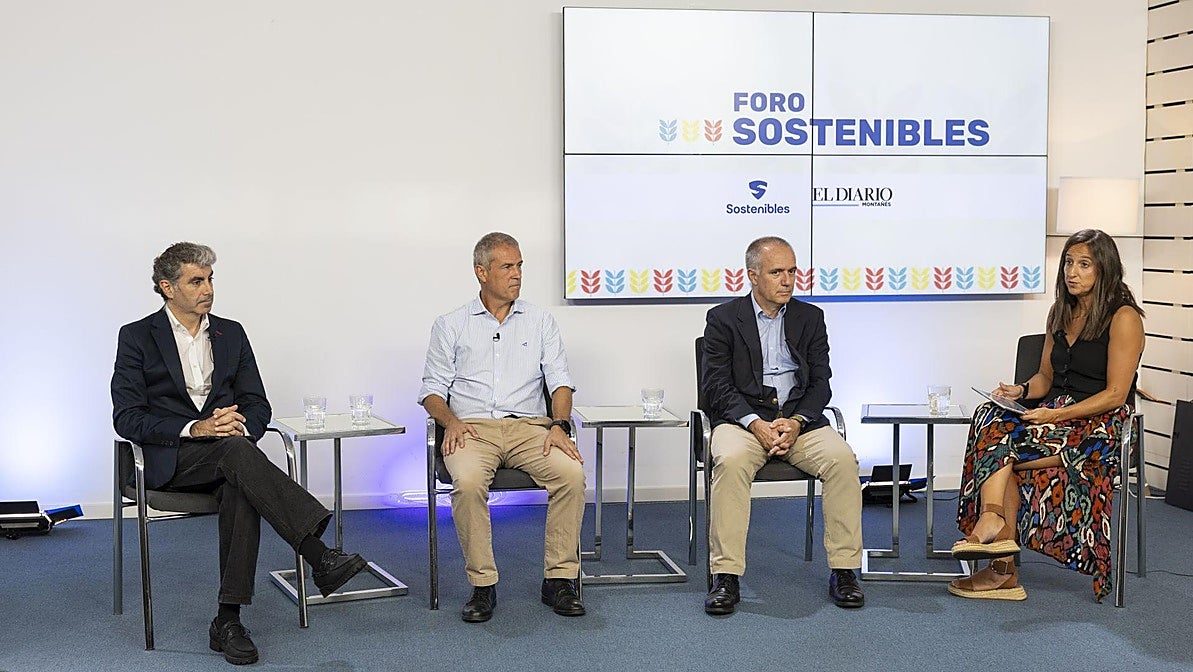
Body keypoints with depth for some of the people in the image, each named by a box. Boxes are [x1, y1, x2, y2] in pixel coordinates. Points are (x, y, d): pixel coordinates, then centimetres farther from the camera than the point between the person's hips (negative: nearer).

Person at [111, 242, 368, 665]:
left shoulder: (230, 334, 16)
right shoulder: (137, 337, 5)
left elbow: (258, 404, 14)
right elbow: (127, 418, -4)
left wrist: (241, 423, -11)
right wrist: (193, 429, -19)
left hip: (227, 452, 4)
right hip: (169, 459, -3)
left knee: (240, 490, -34)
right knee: (237, 452, -36)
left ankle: (228, 621, -33)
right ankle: (320, 557, -45)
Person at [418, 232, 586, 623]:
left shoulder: (540, 321, 16)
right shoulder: (451, 326, 13)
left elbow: (559, 380, 9)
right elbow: (432, 388, 10)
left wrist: (559, 425, -10)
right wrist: (450, 421, -11)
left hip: (529, 426, 1)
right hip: (472, 428, -1)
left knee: (571, 473, -29)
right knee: (468, 482, -35)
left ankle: (560, 580, -17)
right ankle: (482, 585, -22)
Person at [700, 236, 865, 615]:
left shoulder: (810, 318, 15)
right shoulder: (724, 319, 7)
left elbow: (820, 383, 7)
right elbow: (716, 386, -2)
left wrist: (797, 422, -12)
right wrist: (755, 423, -17)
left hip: (799, 418, 2)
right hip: (742, 419, -2)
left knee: (842, 458, -26)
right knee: (730, 461, -35)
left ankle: (843, 571, -18)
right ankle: (726, 577, -29)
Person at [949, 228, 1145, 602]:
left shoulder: (1123, 318, -7)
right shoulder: (1061, 313, 16)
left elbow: (1115, 395, -12)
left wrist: (1059, 415, -22)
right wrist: (1021, 390, -2)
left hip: (1101, 426, -7)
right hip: (1057, 414, 7)